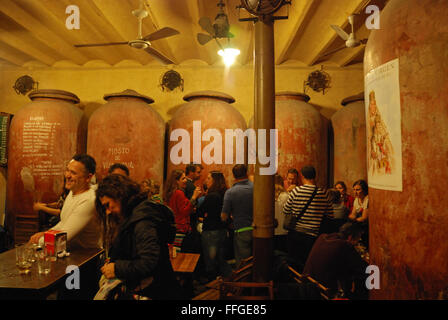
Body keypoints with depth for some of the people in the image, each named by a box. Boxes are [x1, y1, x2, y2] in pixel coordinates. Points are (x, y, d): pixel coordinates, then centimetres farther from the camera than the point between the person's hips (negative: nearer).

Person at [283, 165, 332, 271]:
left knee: (293, 264, 14)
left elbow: (286, 211, 0)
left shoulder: (296, 191, -11)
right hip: (313, 236, 1)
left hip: (294, 234, -1)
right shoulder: (324, 193, -5)